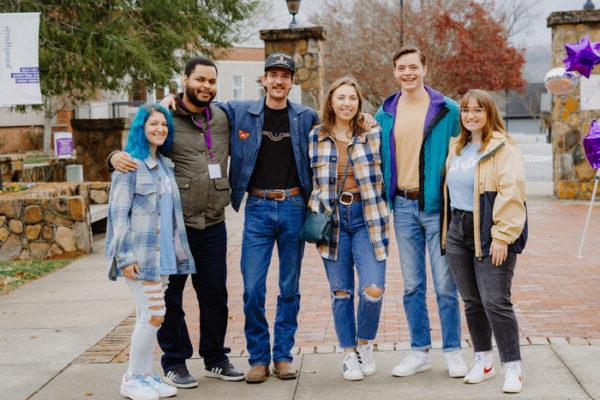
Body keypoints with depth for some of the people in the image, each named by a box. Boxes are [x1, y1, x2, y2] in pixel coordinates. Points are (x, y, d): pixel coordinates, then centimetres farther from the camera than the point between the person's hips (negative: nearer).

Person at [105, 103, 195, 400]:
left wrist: (177, 251, 18)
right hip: (141, 253, -7)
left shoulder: (165, 165, 15)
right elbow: (119, 213, -11)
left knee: (147, 316, 11)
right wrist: (125, 257, -16)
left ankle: (145, 375, 19)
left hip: (163, 253, 7)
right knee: (153, 314, -8)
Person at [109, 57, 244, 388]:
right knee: (171, 294, 5)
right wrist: (117, 157, -21)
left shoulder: (223, 119, 10)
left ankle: (215, 358, 27)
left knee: (215, 293, 12)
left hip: (213, 224, 4)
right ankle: (175, 362, 20)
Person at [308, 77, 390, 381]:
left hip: (367, 218, -1)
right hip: (332, 218, 1)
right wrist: (315, 219, 6)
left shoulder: (373, 135, 1)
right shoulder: (316, 138, 5)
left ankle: (364, 344, 17)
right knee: (341, 292, 6)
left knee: (373, 290, -9)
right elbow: (313, 181, 12)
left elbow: (386, 175, 9)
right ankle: (349, 354, 20)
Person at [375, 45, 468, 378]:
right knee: (412, 285, 10)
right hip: (403, 206, 4)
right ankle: (419, 351, 20)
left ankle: (452, 351, 14)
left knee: (445, 284, 1)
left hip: (438, 204, -3)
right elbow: (378, 158, 15)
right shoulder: (386, 113, 8)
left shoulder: (447, 110, -3)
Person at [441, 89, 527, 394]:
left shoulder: (503, 149, -10)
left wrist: (502, 237, -20)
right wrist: (447, 230, 16)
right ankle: (483, 361, 26)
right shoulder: (457, 148, 14)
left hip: (489, 235, -7)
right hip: (458, 232, 7)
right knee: (471, 301, 13)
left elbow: (511, 195, -16)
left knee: (495, 302, -8)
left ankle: (512, 368, 3)